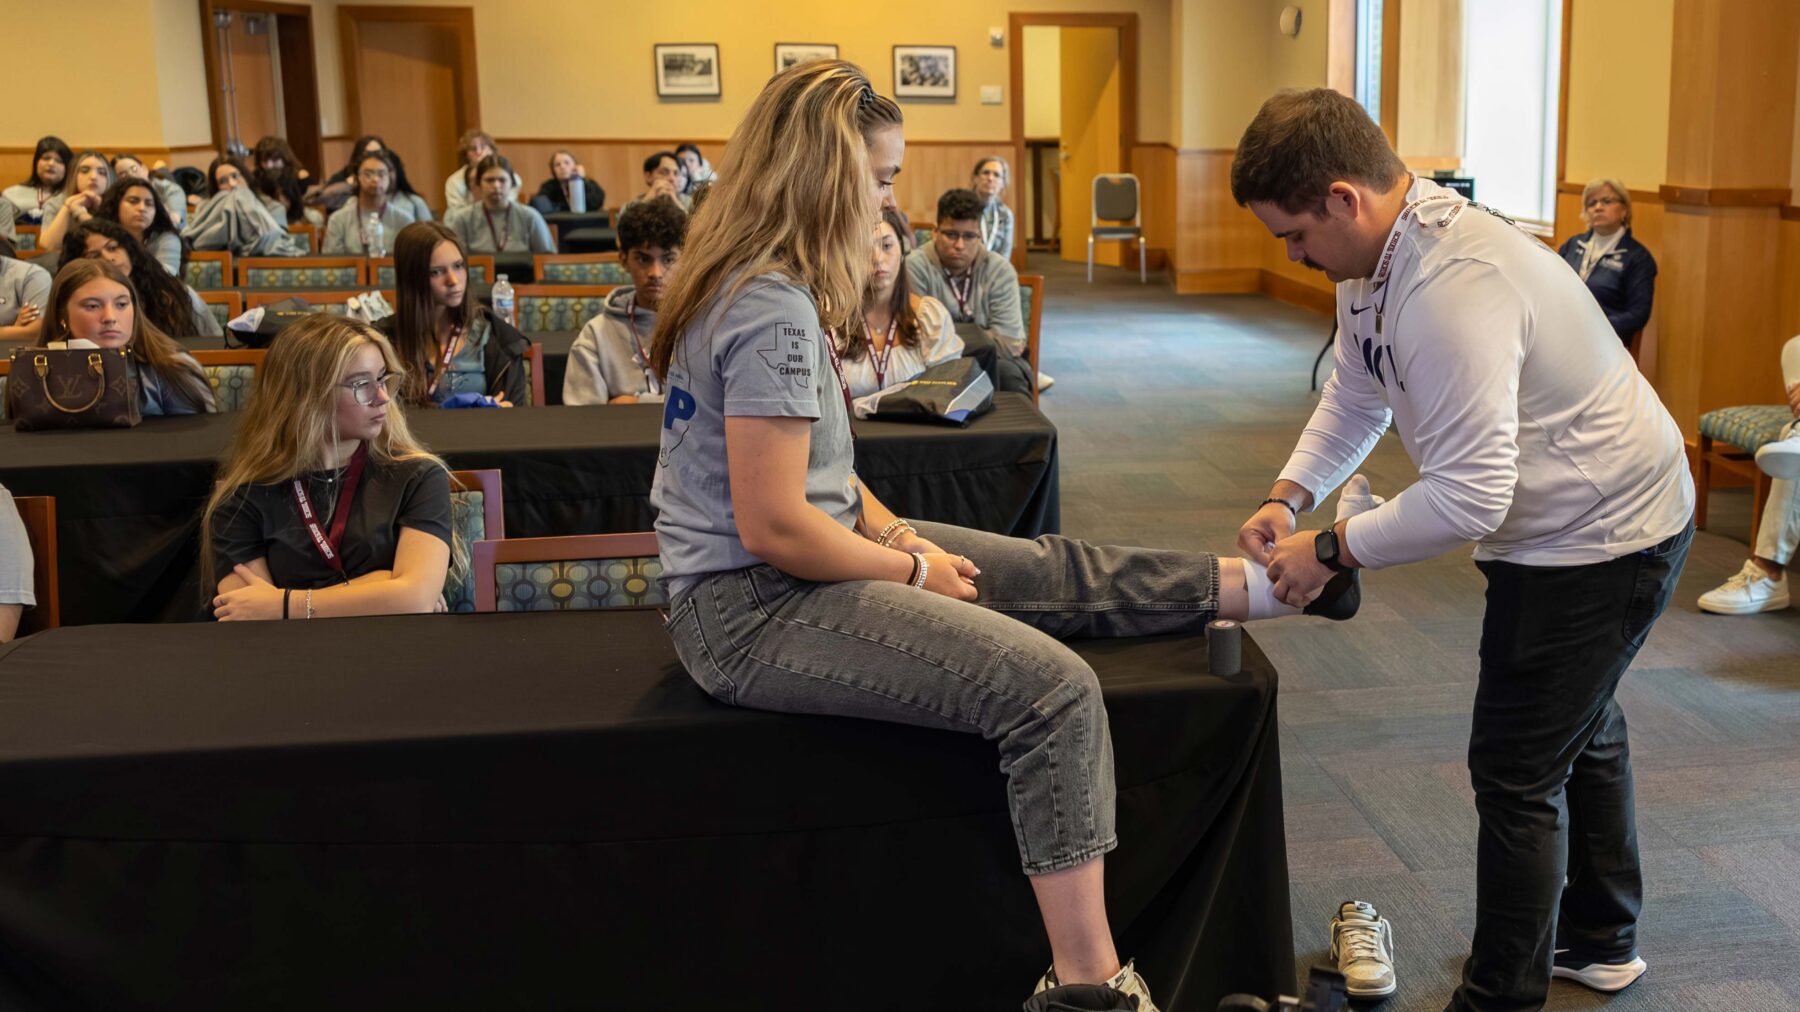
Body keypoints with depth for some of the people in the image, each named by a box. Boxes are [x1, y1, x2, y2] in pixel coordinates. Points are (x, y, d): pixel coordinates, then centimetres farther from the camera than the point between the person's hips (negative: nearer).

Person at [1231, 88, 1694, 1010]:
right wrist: (1289, 495, -7)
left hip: (1602, 537, -11)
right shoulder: (1377, 257, -3)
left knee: (1518, 771, -3)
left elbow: (1467, 498, -35)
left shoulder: (1454, 288, -35)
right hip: (1601, 518, 11)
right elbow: (1354, 397, 8)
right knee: (1583, 729, 26)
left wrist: (1331, 550, -25)